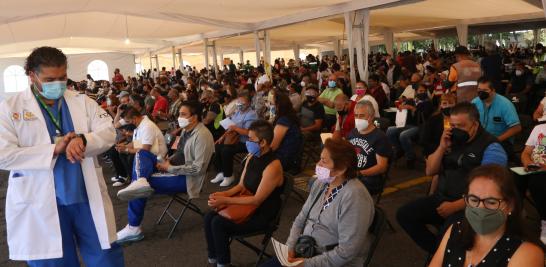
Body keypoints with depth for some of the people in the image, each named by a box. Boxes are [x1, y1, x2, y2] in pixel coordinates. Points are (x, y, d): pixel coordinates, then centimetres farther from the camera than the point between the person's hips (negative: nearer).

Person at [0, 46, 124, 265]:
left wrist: (83, 140, -22)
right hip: (41, 205, -2)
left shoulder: (82, 101, 7)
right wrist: (53, 150, -19)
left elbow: (108, 133, -1)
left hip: (88, 198, 2)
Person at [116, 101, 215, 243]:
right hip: (176, 169, 10)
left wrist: (170, 168, -19)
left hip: (187, 178, -9)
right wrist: (168, 161, -3)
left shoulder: (202, 136, -21)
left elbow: (198, 168, -24)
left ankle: (134, 228, -1)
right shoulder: (187, 130, 7)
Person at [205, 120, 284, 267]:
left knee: (218, 223, -21)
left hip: (262, 214, -8)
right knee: (209, 217, -8)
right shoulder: (252, 156, 2)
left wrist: (225, 200, -23)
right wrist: (225, 193, -10)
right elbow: (241, 185, 10)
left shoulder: (273, 166, -25)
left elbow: (257, 200, -24)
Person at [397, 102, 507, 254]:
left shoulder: (491, 147, -10)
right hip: (441, 198, 7)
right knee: (404, 214, -6)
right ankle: (437, 252, 7)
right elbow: (430, 171, 11)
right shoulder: (452, 140, 9)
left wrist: (455, 206, -20)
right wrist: (442, 147, -5)